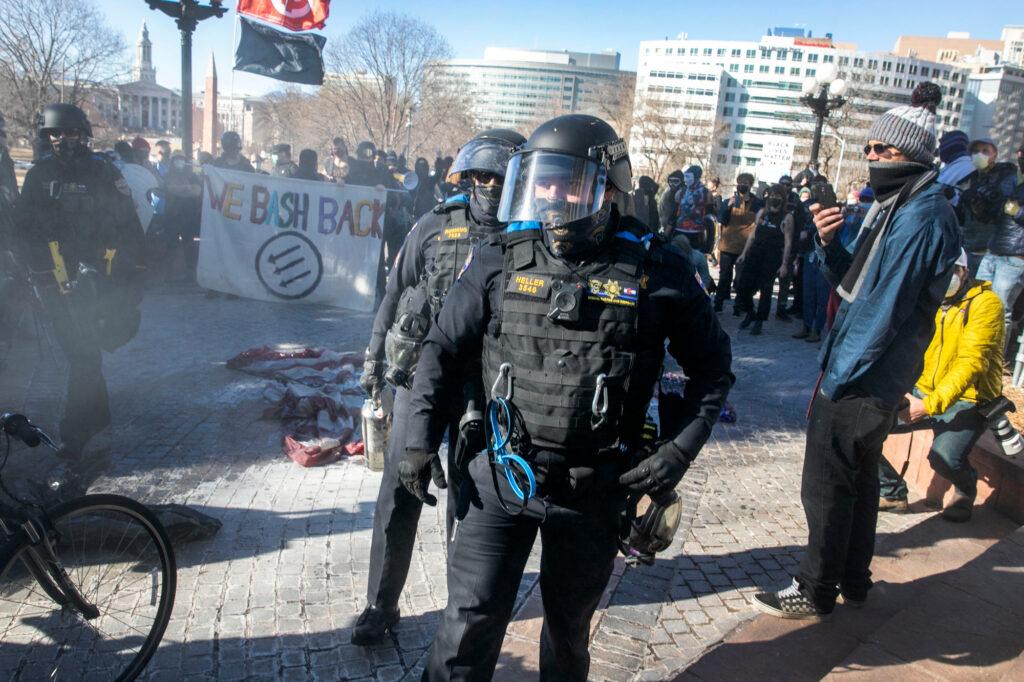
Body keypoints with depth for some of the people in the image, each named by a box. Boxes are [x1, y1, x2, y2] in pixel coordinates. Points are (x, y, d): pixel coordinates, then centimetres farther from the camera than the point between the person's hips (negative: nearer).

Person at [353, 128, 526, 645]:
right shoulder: (434, 227, -1)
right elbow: (395, 293, 6)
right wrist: (374, 357, 6)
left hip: (481, 387, 0)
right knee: (400, 492, 3)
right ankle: (381, 604, 18)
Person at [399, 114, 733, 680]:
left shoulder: (654, 270, -8)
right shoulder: (502, 261, -4)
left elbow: (711, 363, 4)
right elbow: (442, 349, 5)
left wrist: (681, 448, -6)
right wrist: (420, 440, -1)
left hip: (593, 489, 0)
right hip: (500, 478, 0)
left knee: (569, 628, 20)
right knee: (469, 624, 2)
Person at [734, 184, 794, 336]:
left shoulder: (787, 217, -2)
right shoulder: (762, 212, 11)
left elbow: (788, 243, -4)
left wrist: (784, 264, -10)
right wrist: (744, 253, 9)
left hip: (772, 257, -4)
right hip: (755, 253, 4)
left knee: (766, 290, 1)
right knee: (742, 286, -2)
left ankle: (759, 322, 13)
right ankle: (750, 313, 22)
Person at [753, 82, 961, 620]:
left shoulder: (921, 217, -19)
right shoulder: (895, 206, 13)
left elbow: (884, 309, -24)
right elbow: (851, 281, 14)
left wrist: (834, 379, -20)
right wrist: (828, 242, -5)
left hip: (863, 380, -10)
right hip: (867, 374, 10)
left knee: (826, 485, -1)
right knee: (858, 477, 19)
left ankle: (815, 593, 13)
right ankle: (853, 580, 34)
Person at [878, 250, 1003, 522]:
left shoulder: (985, 303, -11)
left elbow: (972, 363, -21)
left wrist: (930, 405, -30)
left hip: (966, 400, -5)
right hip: (923, 393, 6)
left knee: (944, 457, -30)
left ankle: (966, 488, 9)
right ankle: (892, 493, 10)